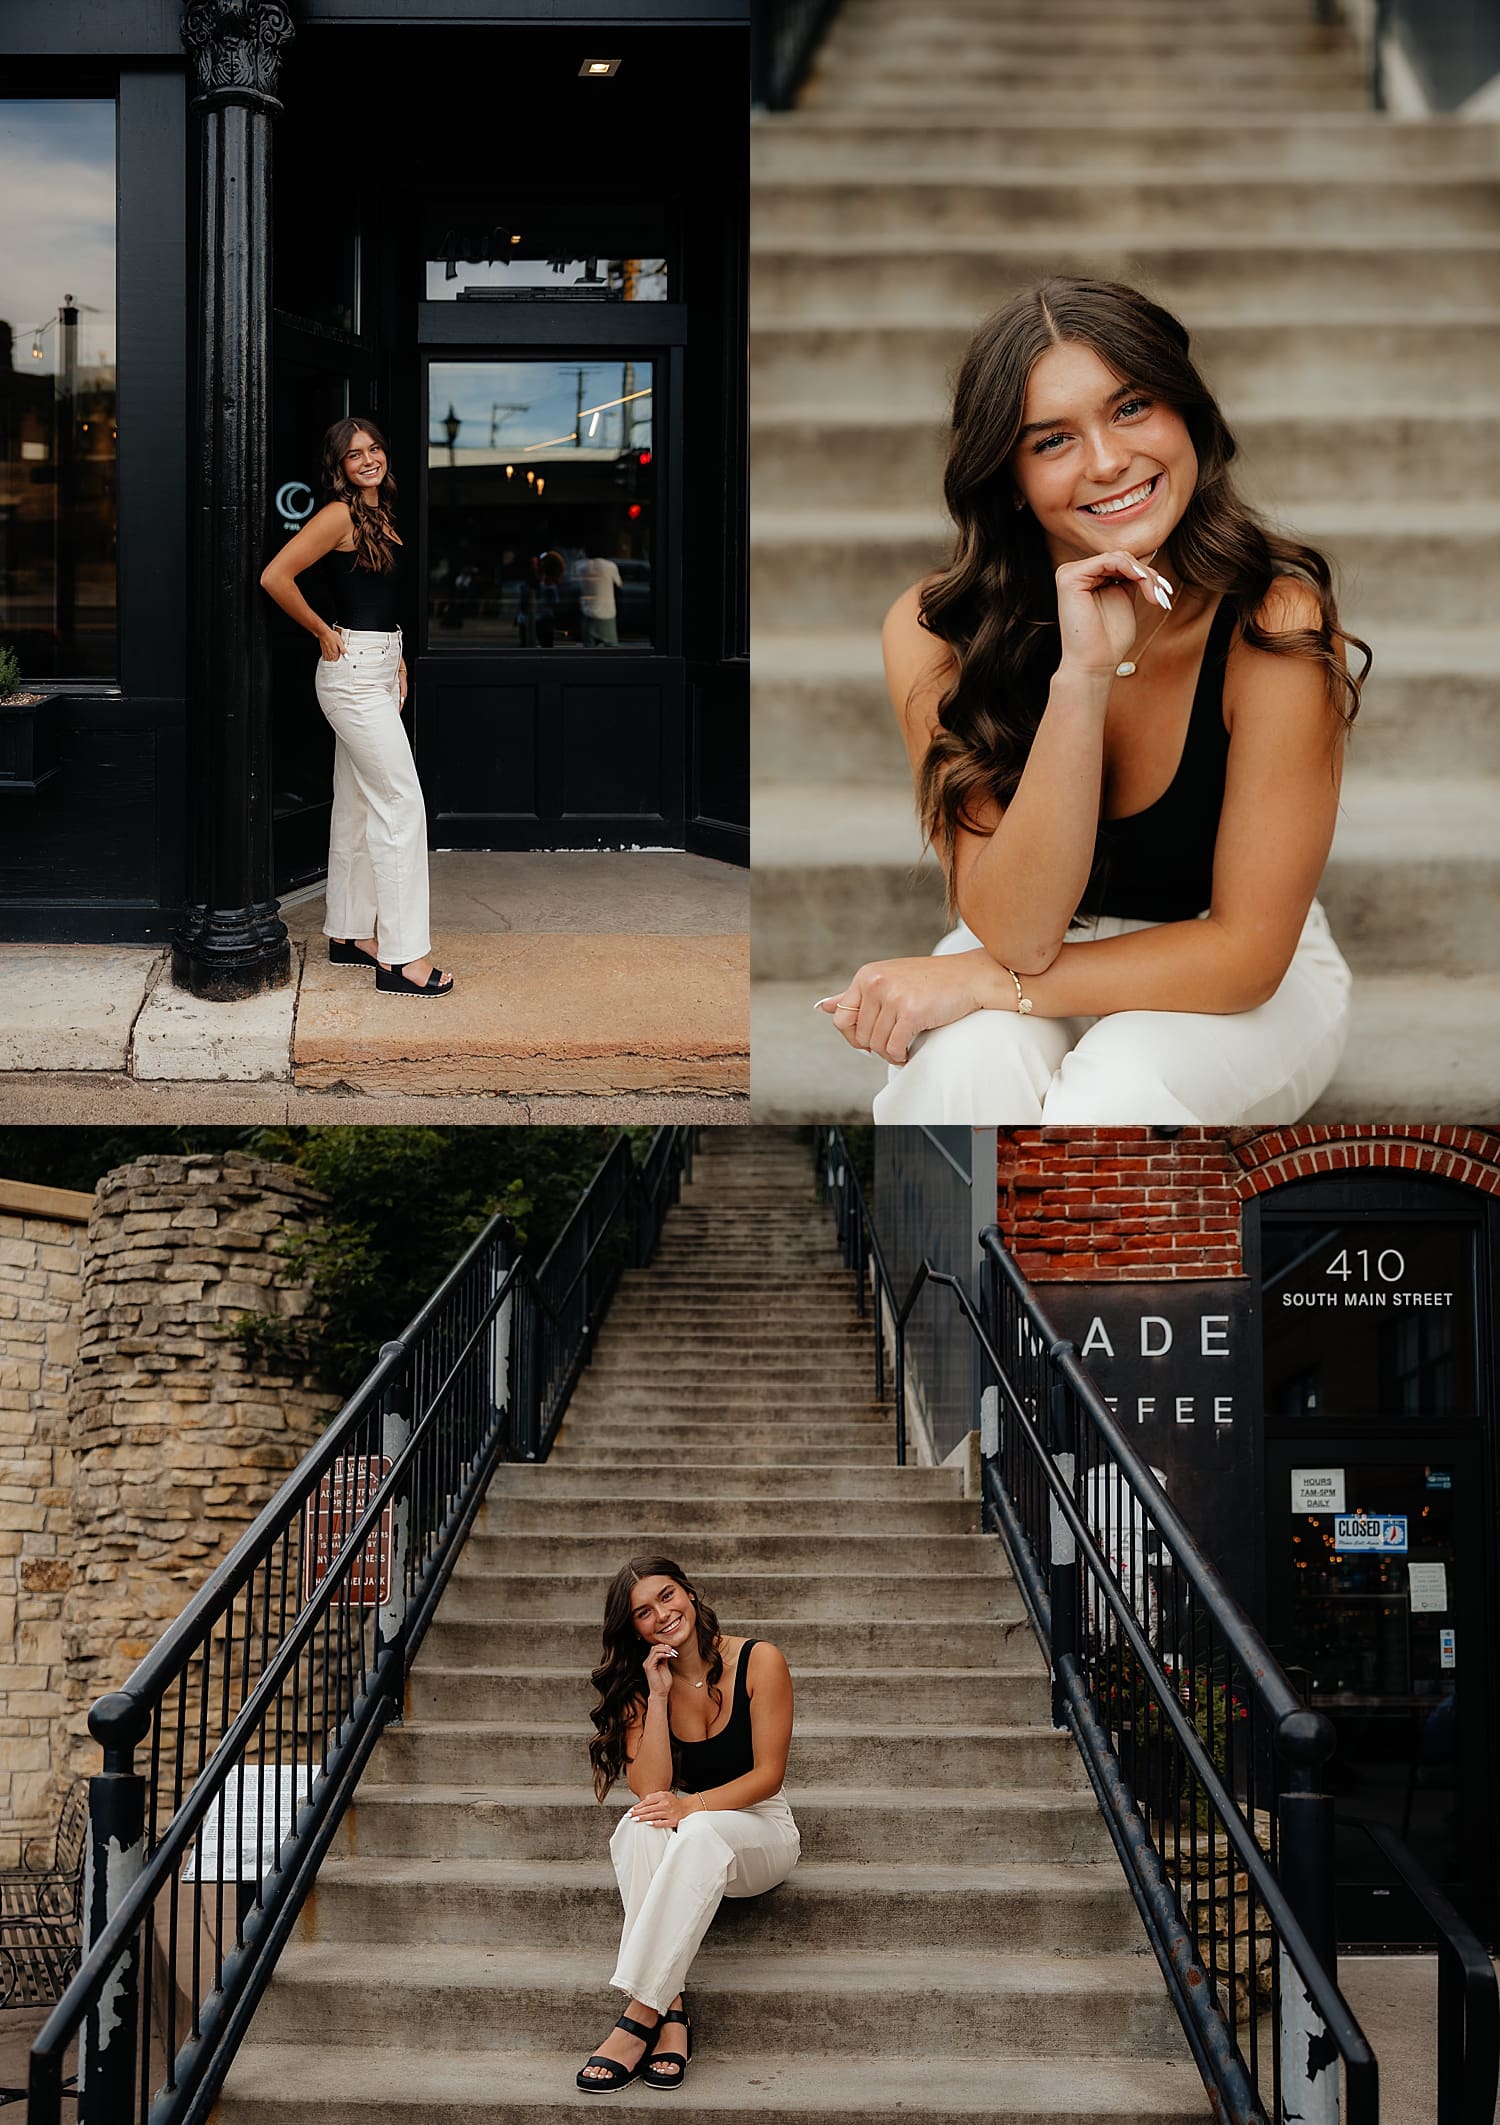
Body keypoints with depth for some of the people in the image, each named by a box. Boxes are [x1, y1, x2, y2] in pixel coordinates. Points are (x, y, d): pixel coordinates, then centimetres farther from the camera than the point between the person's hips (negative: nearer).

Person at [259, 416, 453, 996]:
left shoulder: (380, 515, 14)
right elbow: (276, 576, -19)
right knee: (401, 801, -11)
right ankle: (403, 956, -10)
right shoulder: (339, 515, -13)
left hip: (378, 670, 9)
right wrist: (324, 634, -11)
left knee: (358, 803, 14)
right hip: (353, 670, -9)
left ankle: (349, 933, 22)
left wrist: (397, 658, 15)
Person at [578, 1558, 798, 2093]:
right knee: (642, 1826, -33)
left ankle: (641, 2013, -38)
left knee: (700, 1832, -37)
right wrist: (658, 1695, -17)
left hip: (759, 1832, -3)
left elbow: (768, 1775, -12)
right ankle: (670, 2010, -40)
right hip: (689, 1843, 3)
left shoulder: (759, 1662, -10)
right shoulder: (638, 1683, -1)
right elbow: (650, 1786, -13)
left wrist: (692, 1806, -27)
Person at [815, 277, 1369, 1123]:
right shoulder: (936, 634, -18)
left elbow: (1246, 949, -19)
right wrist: (1082, 673, -34)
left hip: (1242, 984, -1)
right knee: (972, 1062, -33)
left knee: (1117, 1091, -33)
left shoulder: (1275, 620, -23)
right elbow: (1018, 931, -24)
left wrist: (979, 982, -24)